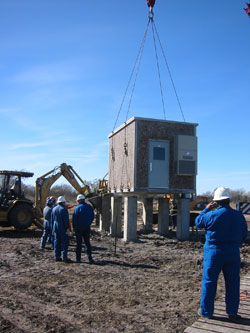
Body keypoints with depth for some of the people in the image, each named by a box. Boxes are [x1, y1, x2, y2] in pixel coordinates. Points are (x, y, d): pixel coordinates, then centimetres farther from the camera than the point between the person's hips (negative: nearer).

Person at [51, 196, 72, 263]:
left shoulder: (54, 209, 10)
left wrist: (53, 228, 22)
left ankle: (57, 256, 12)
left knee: (56, 242, 10)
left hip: (56, 228, 7)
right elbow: (66, 220, -16)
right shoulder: (64, 209, -12)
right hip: (63, 229, -7)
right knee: (64, 242, -3)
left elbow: (52, 220, 16)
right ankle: (64, 257, -5)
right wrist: (67, 229, -13)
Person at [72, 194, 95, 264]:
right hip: (87, 227, 4)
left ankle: (78, 258, 6)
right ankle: (90, 258, 4)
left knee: (79, 243, 4)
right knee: (87, 242, 9)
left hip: (79, 227, -4)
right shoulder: (90, 207, 3)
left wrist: (74, 227, 2)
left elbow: (74, 218, -8)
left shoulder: (77, 208, -10)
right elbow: (92, 217, 9)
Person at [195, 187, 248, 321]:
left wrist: (207, 209, 11)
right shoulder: (239, 216, 1)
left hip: (214, 252, -3)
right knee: (232, 283, 13)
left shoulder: (212, 215, -14)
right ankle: (232, 312, 21)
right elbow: (244, 235, 10)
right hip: (233, 253, 4)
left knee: (209, 282, 7)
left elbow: (198, 222, 2)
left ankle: (206, 311, 16)